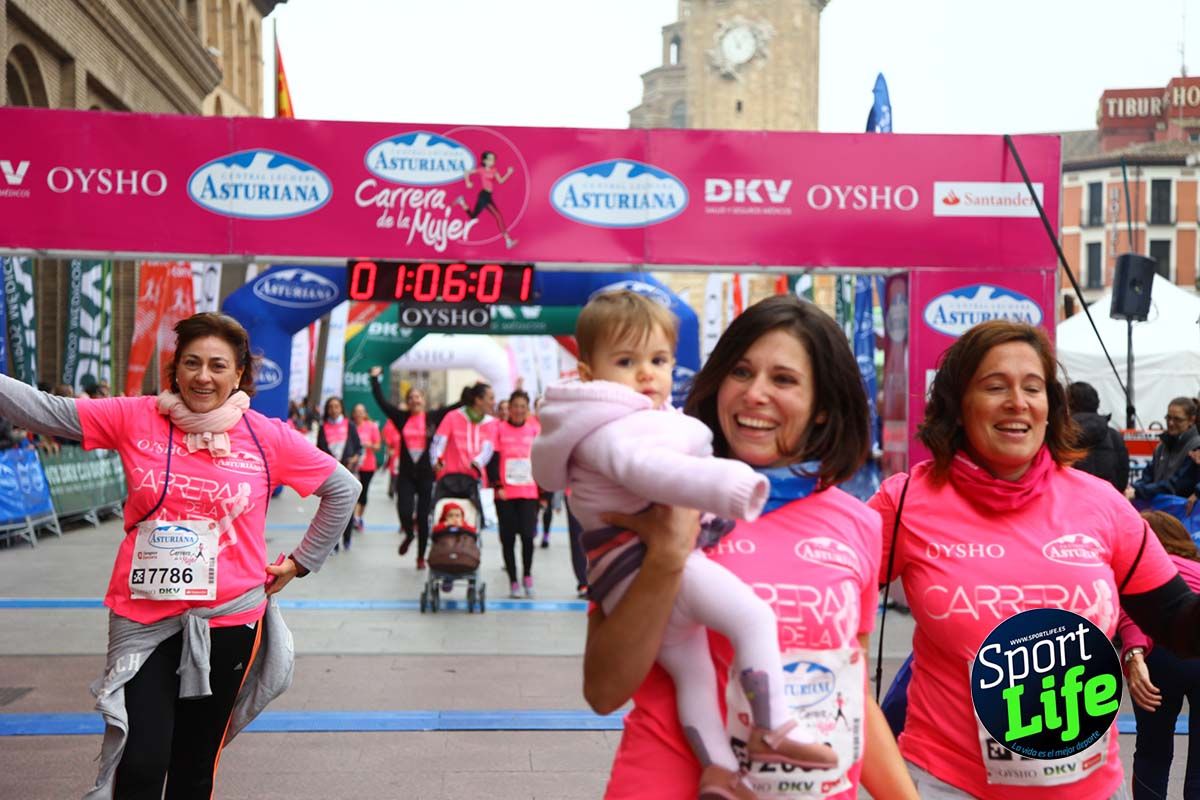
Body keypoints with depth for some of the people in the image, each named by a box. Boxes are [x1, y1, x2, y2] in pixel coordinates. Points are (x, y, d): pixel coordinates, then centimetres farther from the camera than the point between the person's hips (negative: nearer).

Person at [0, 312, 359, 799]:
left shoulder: (268, 438, -3)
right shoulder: (135, 419, -1)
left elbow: (342, 489, 8)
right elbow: (41, 409, -6)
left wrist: (301, 562, 9)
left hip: (230, 620, 1)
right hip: (143, 619, 0)